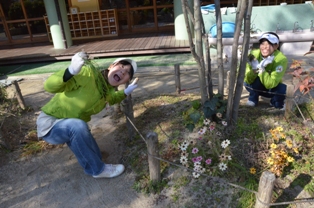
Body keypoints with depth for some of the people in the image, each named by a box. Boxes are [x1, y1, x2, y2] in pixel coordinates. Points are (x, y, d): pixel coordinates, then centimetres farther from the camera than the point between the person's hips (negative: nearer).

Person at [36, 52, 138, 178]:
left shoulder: (109, 90, -4)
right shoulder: (87, 73, -27)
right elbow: (49, 86, -32)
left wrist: (125, 93, 3)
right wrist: (71, 71, -51)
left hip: (72, 127, 7)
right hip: (49, 124, -7)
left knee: (95, 156, 7)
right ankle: (98, 169, -15)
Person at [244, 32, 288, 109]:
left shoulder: (281, 59, -27)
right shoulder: (254, 54, -22)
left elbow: (270, 84, -34)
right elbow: (247, 80, -24)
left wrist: (261, 69, -44)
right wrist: (254, 69, -42)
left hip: (272, 88, 0)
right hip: (257, 87, 0)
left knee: (282, 88, -31)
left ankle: (276, 102, 3)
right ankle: (253, 99, -1)